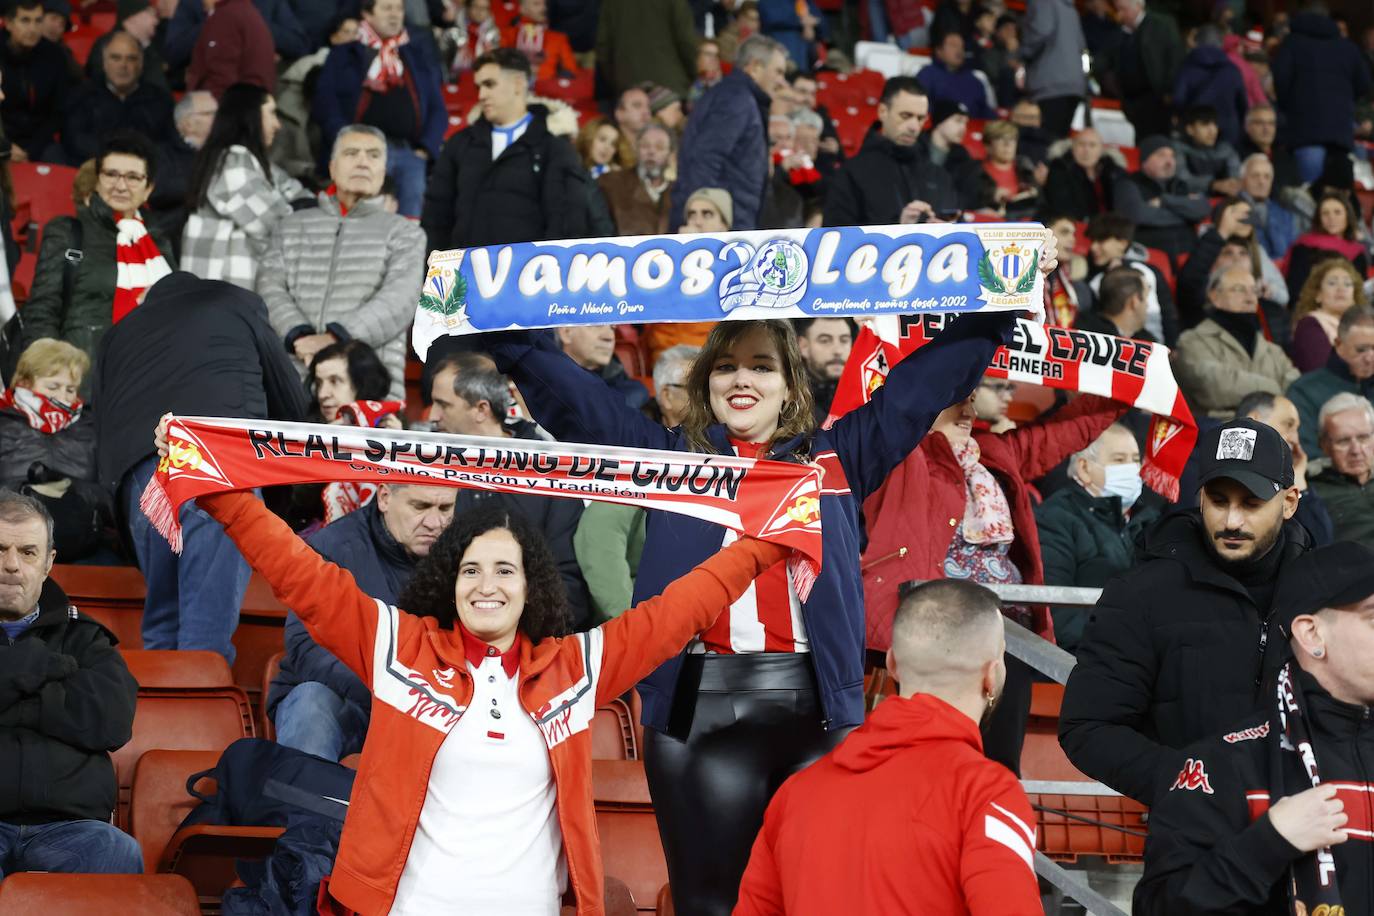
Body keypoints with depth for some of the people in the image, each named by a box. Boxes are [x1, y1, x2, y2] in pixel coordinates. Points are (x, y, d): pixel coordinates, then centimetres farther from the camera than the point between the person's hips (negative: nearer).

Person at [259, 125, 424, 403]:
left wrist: (336, 337, -15)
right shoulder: (292, 226, 22)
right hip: (295, 380, 2)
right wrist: (300, 336, -11)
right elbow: (270, 289, 10)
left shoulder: (405, 233, 14)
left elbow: (399, 300, -2)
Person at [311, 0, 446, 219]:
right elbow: (325, 103, 3)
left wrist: (427, 147, 0)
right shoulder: (344, 54, 12)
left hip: (409, 152, 2)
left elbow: (437, 106, 15)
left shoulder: (420, 54, 20)